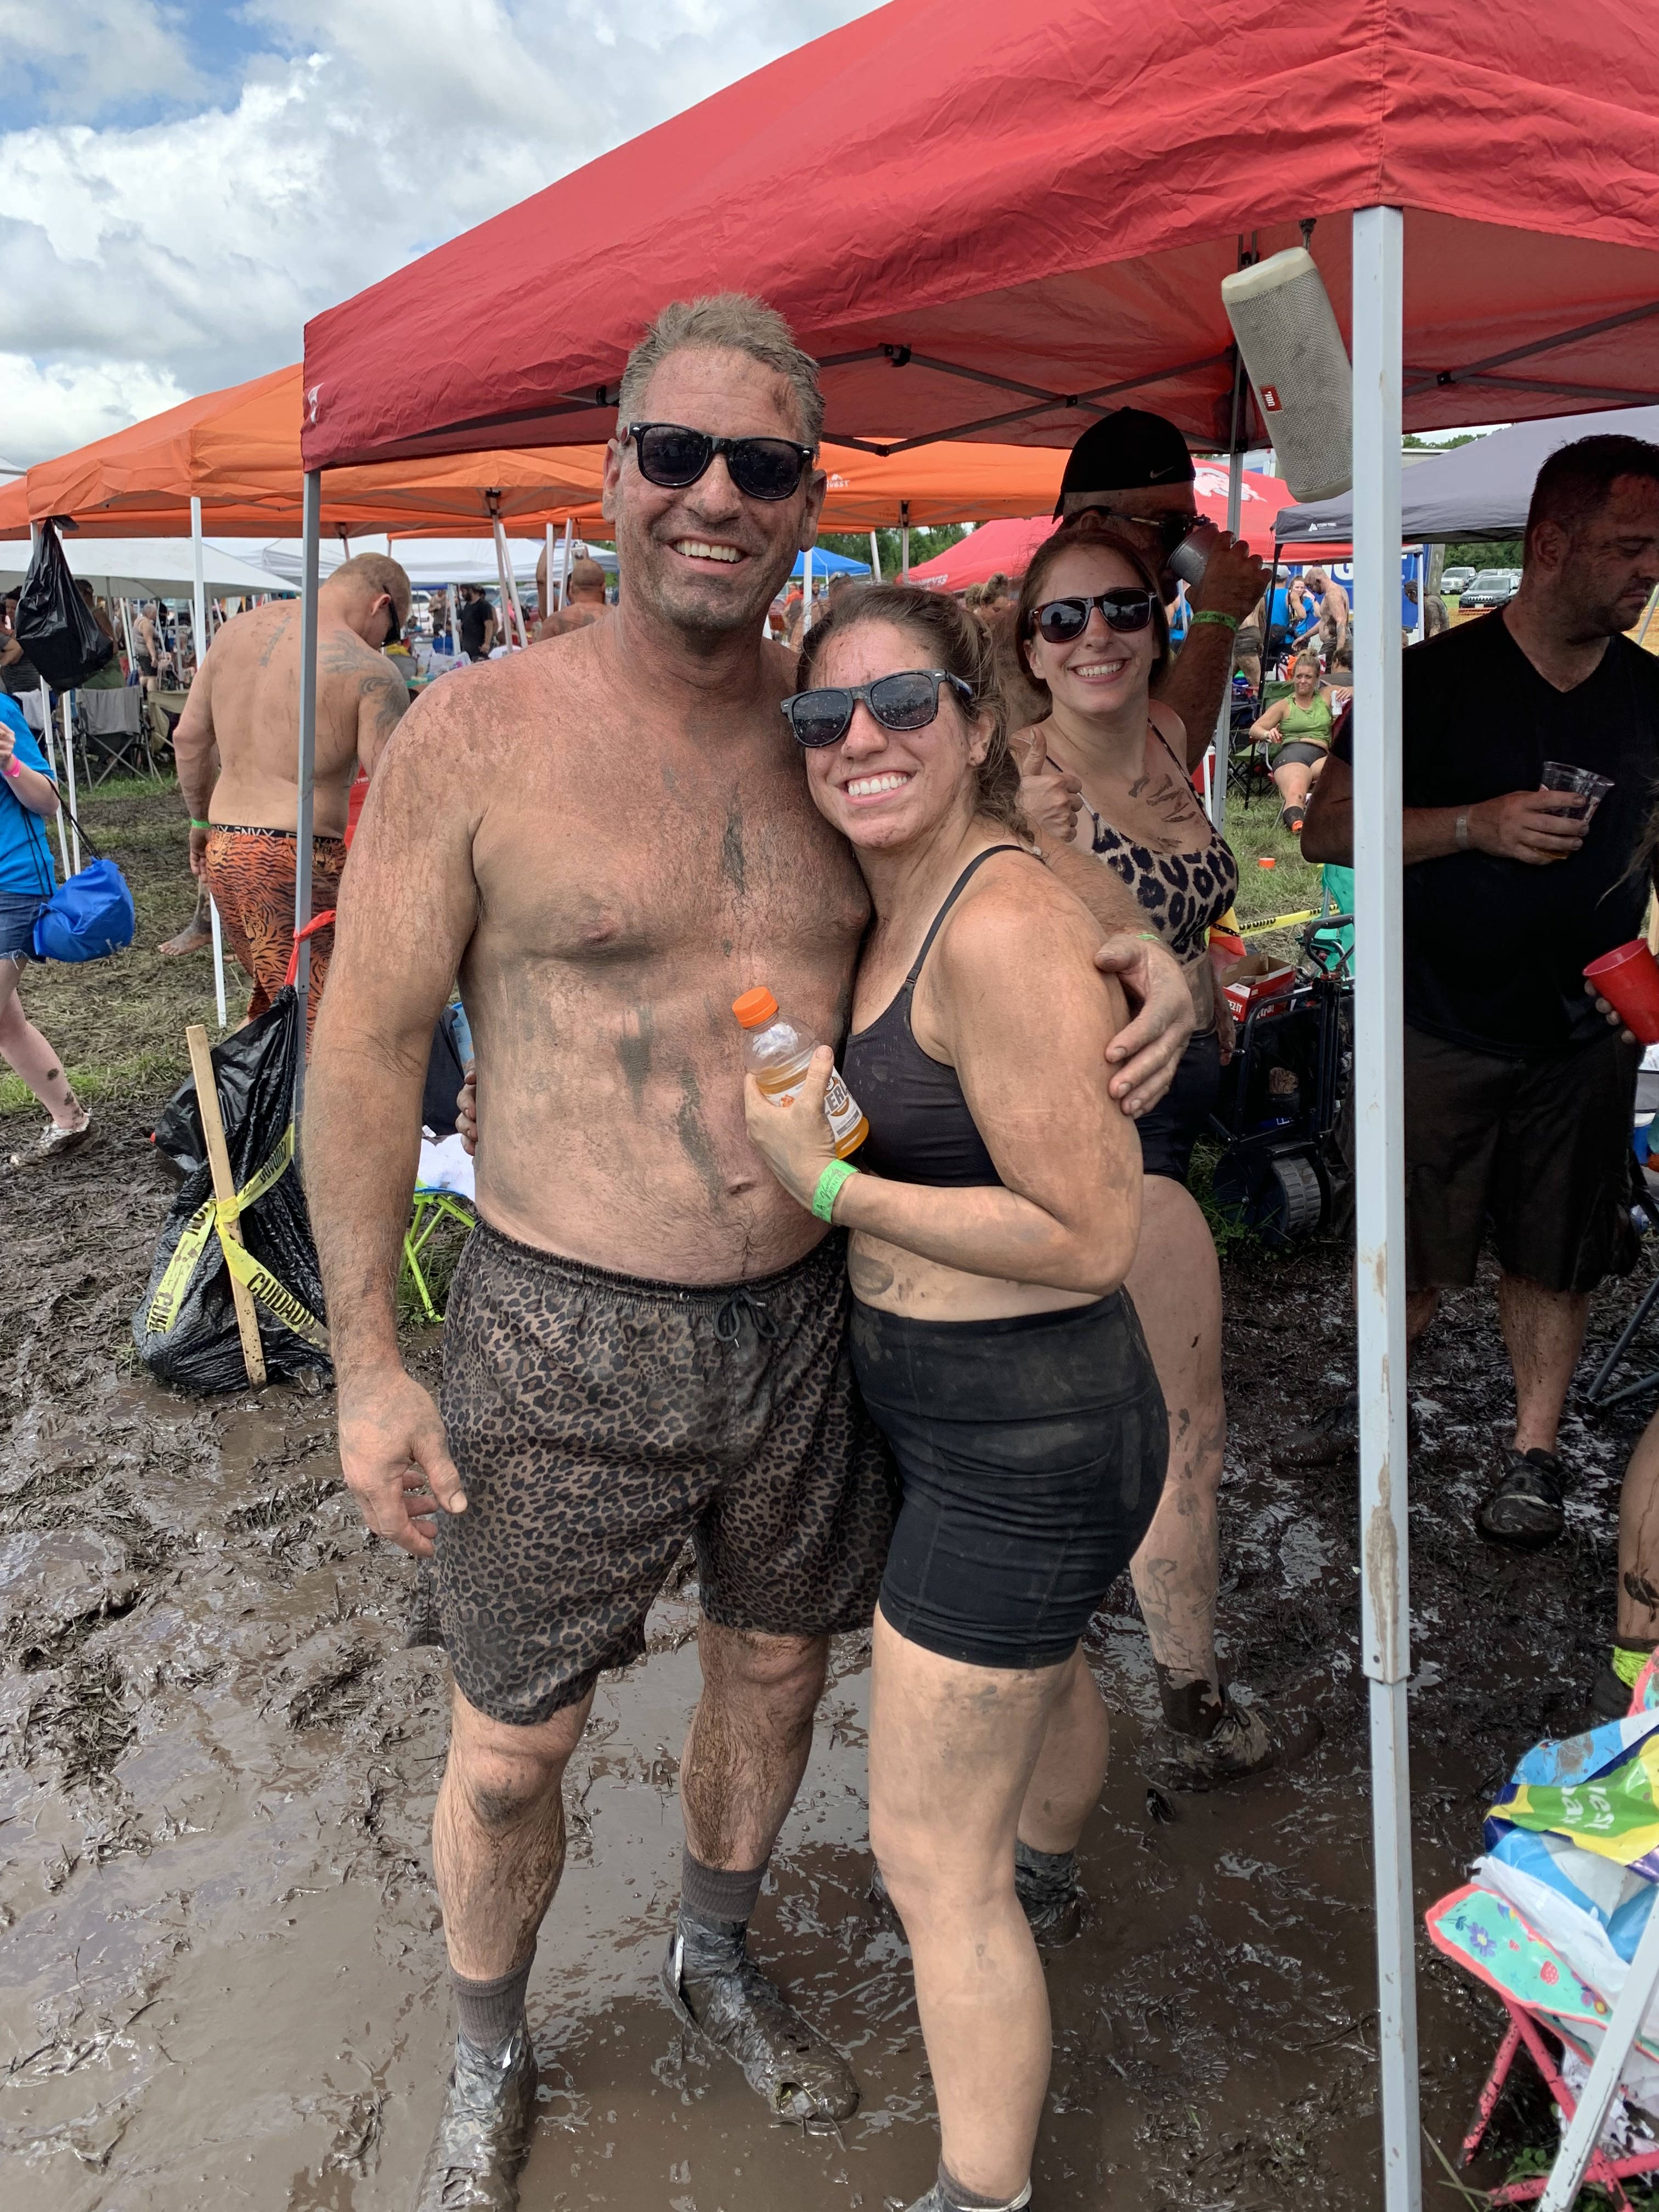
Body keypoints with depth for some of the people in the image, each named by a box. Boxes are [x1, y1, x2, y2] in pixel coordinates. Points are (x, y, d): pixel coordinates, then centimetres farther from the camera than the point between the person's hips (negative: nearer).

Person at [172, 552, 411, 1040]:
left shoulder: (238, 629, 11)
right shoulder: (369, 672, -10)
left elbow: (188, 739, 17)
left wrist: (202, 820, 29)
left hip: (222, 851, 8)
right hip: (297, 861, -8)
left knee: (271, 1000, 21)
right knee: (317, 1018, -3)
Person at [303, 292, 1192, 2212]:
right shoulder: (478, 731, -11)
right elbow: (364, 1047, -8)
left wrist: (1141, 973, -9)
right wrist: (366, 1361, -8)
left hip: (804, 1323, 4)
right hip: (560, 1339, -4)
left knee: (776, 1671, 23)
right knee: (509, 1752, 13)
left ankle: (713, 1961, 55)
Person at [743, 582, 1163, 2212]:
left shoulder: (1002, 928, -26)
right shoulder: (897, 905, 3)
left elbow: (1087, 1237, -26)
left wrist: (829, 1183, -23)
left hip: (1021, 1436, -10)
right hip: (988, 1412, 10)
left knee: (933, 1862, 4)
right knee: (1038, 1666, 37)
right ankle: (1043, 1870, 68)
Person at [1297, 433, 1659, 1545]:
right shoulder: (1435, 678, -7)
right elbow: (1327, 830, -9)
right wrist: (1478, 825, -21)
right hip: (1444, 1026, -3)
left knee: (1555, 1256, 10)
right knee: (1415, 1257, 6)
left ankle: (1535, 1451, 26)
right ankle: (1373, 1397, 32)